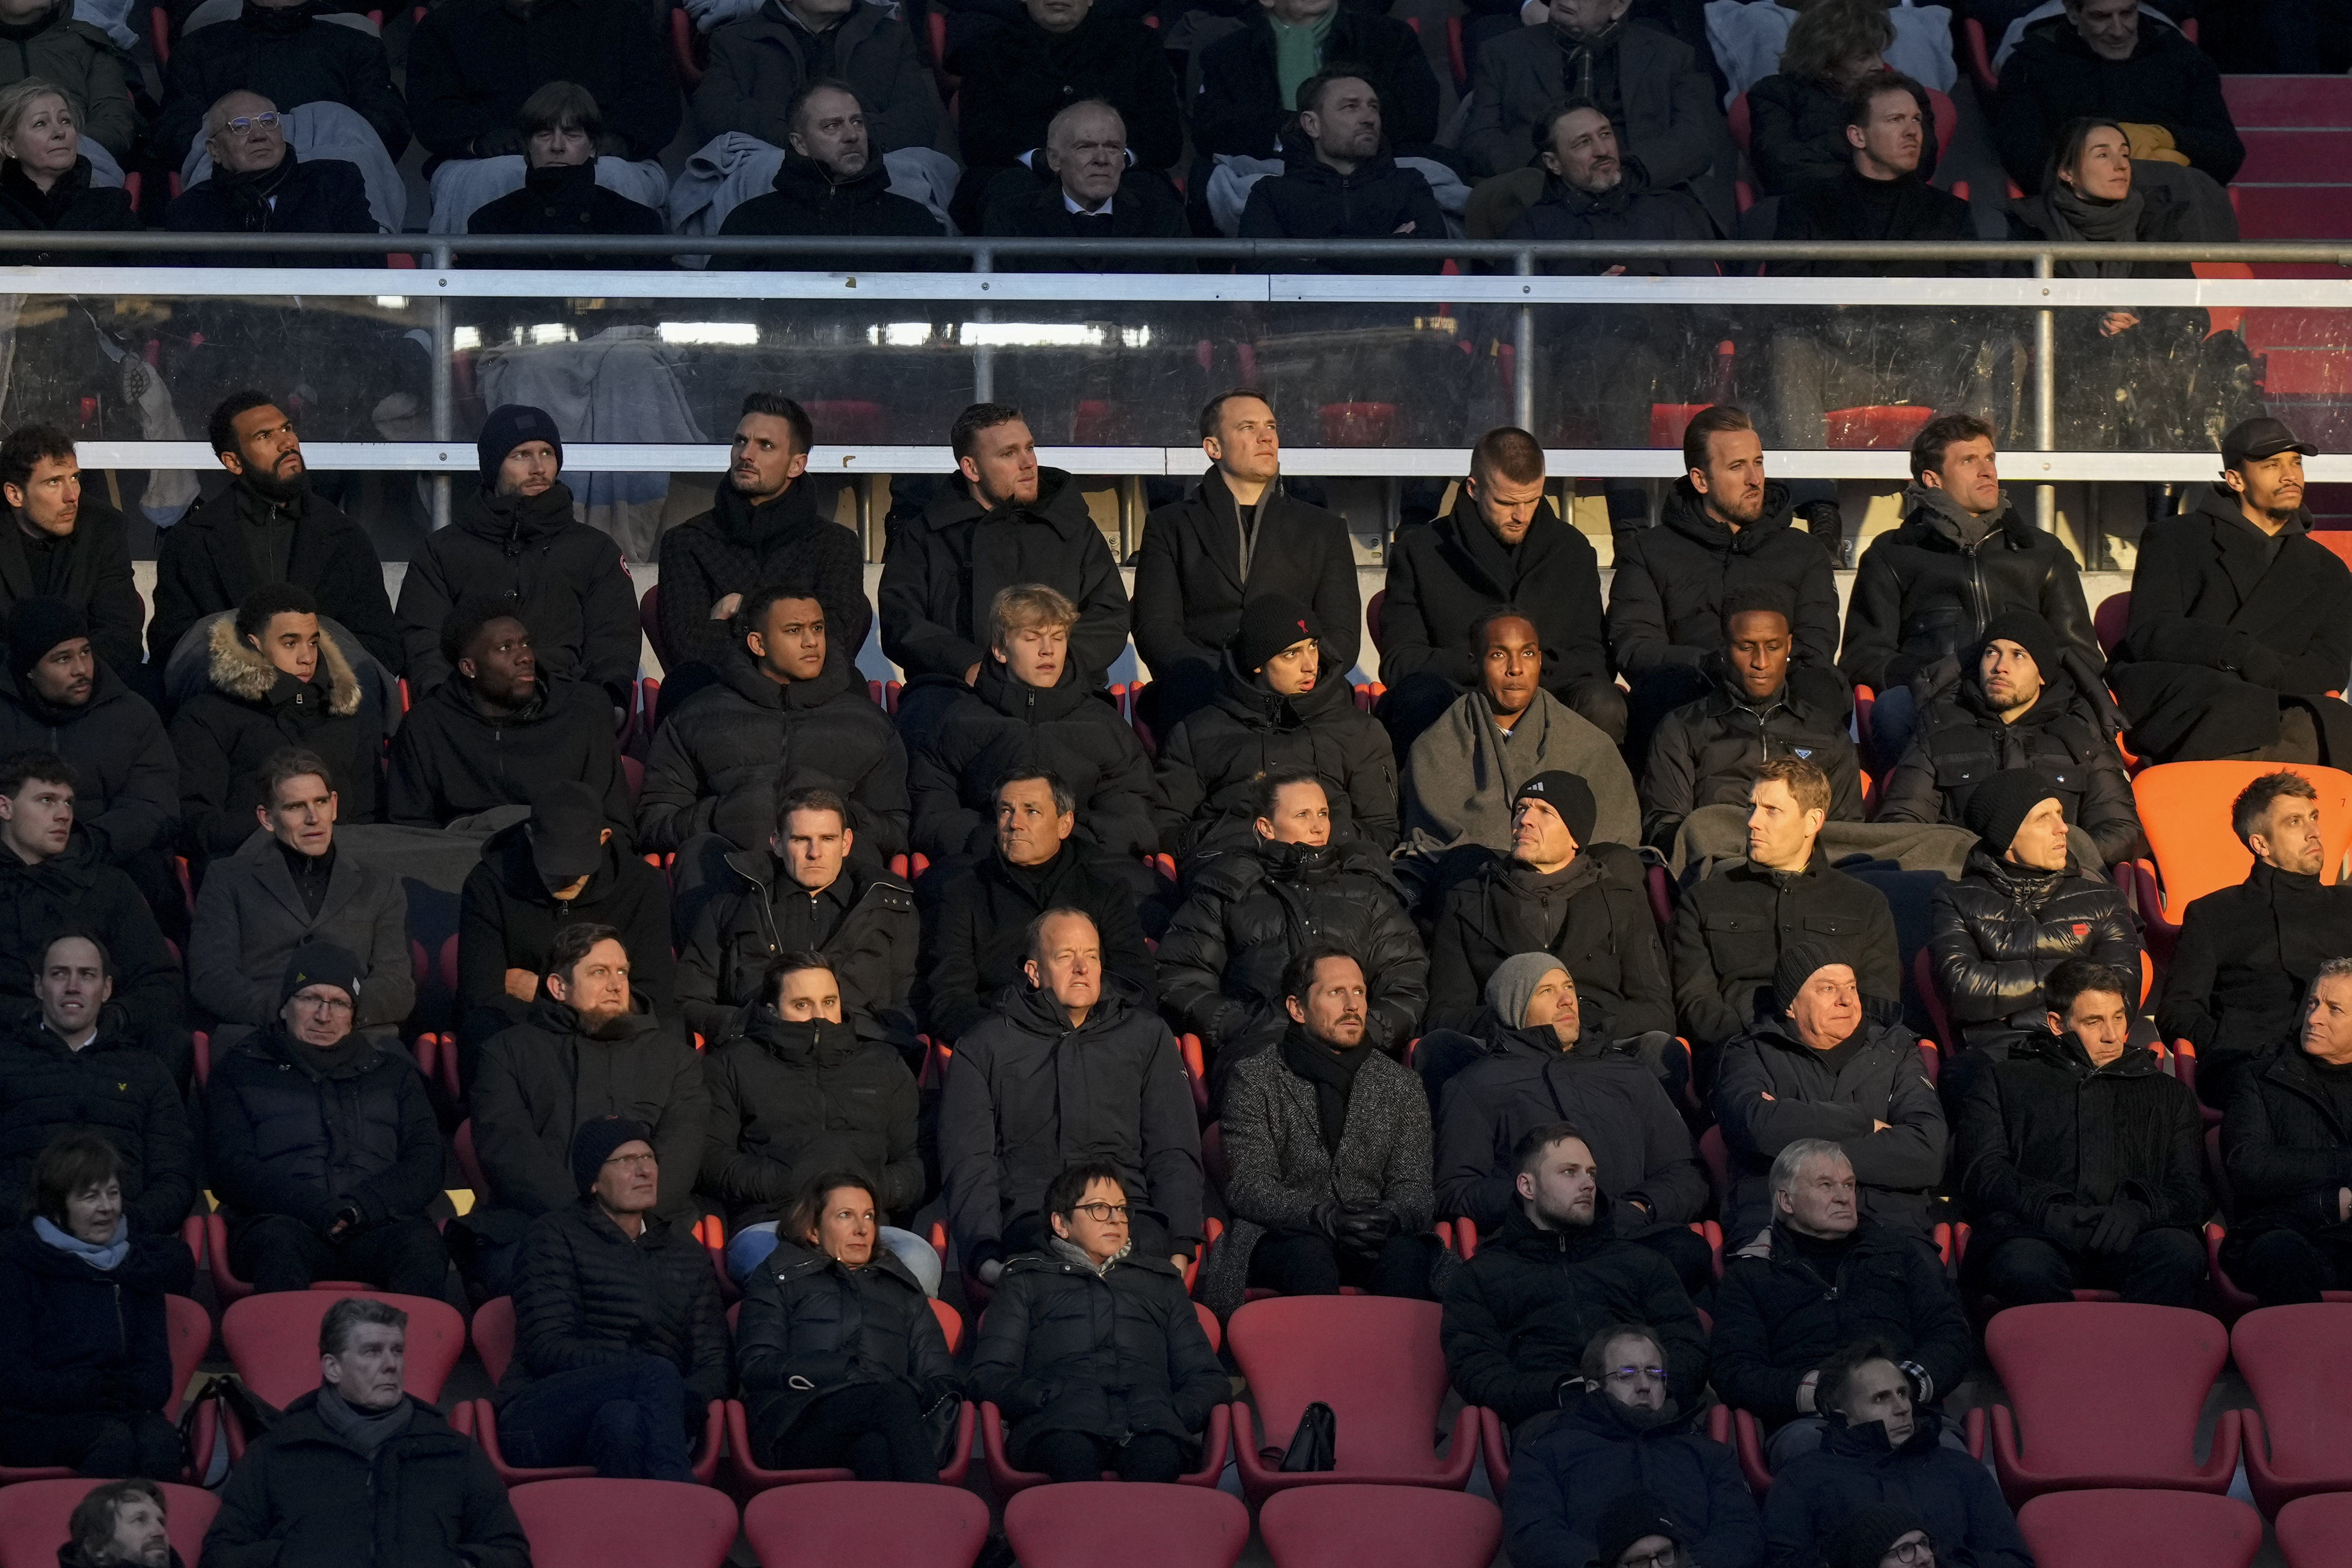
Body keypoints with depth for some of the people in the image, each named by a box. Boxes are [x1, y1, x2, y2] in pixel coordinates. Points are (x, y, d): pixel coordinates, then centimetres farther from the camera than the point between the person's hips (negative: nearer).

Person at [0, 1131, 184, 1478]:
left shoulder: (140, 1263, 17)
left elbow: (157, 1371, 12)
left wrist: (132, 1391, -13)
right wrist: (84, 1390, -19)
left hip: (123, 1412, 3)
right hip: (36, 1421, -3)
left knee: (159, 1438, -34)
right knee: (113, 1441, -37)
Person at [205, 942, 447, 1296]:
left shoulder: (393, 1072, 28)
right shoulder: (239, 1069, 21)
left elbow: (425, 1167, 15)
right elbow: (231, 1168, 6)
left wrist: (360, 1209, -8)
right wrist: (320, 1212, -11)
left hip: (374, 1230, 2)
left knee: (421, 1241, -34)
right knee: (281, 1239, -39)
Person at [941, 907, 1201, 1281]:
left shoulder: (1148, 1036, 23)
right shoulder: (983, 1047, 17)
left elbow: (1174, 1153, 16)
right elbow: (968, 1165, 8)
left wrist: (1180, 1249, -3)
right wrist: (985, 1258, -11)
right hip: (1030, 1219, -2)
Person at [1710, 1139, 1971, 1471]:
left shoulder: (1901, 1252, 30)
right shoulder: (1749, 1275, 22)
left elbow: (1952, 1335, 19)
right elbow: (1733, 1372, 8)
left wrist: (1912, 1381, -5)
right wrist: (1815, 1391, -11)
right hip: (1810, 1421, -1)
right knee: (1803, 1443, -41)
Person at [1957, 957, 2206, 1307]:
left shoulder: (2168, 1094, 32)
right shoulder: (2000, 1082, 26)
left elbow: (2189, 1191, 18)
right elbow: (1983, 1175, 9)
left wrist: (2136, 1213, -8)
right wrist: (2057, 1215, -11)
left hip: (2129, 1238, 2)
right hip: (2036, 1234, -2)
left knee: (2179, 1252, -36)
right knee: (2026, 1266, -40)